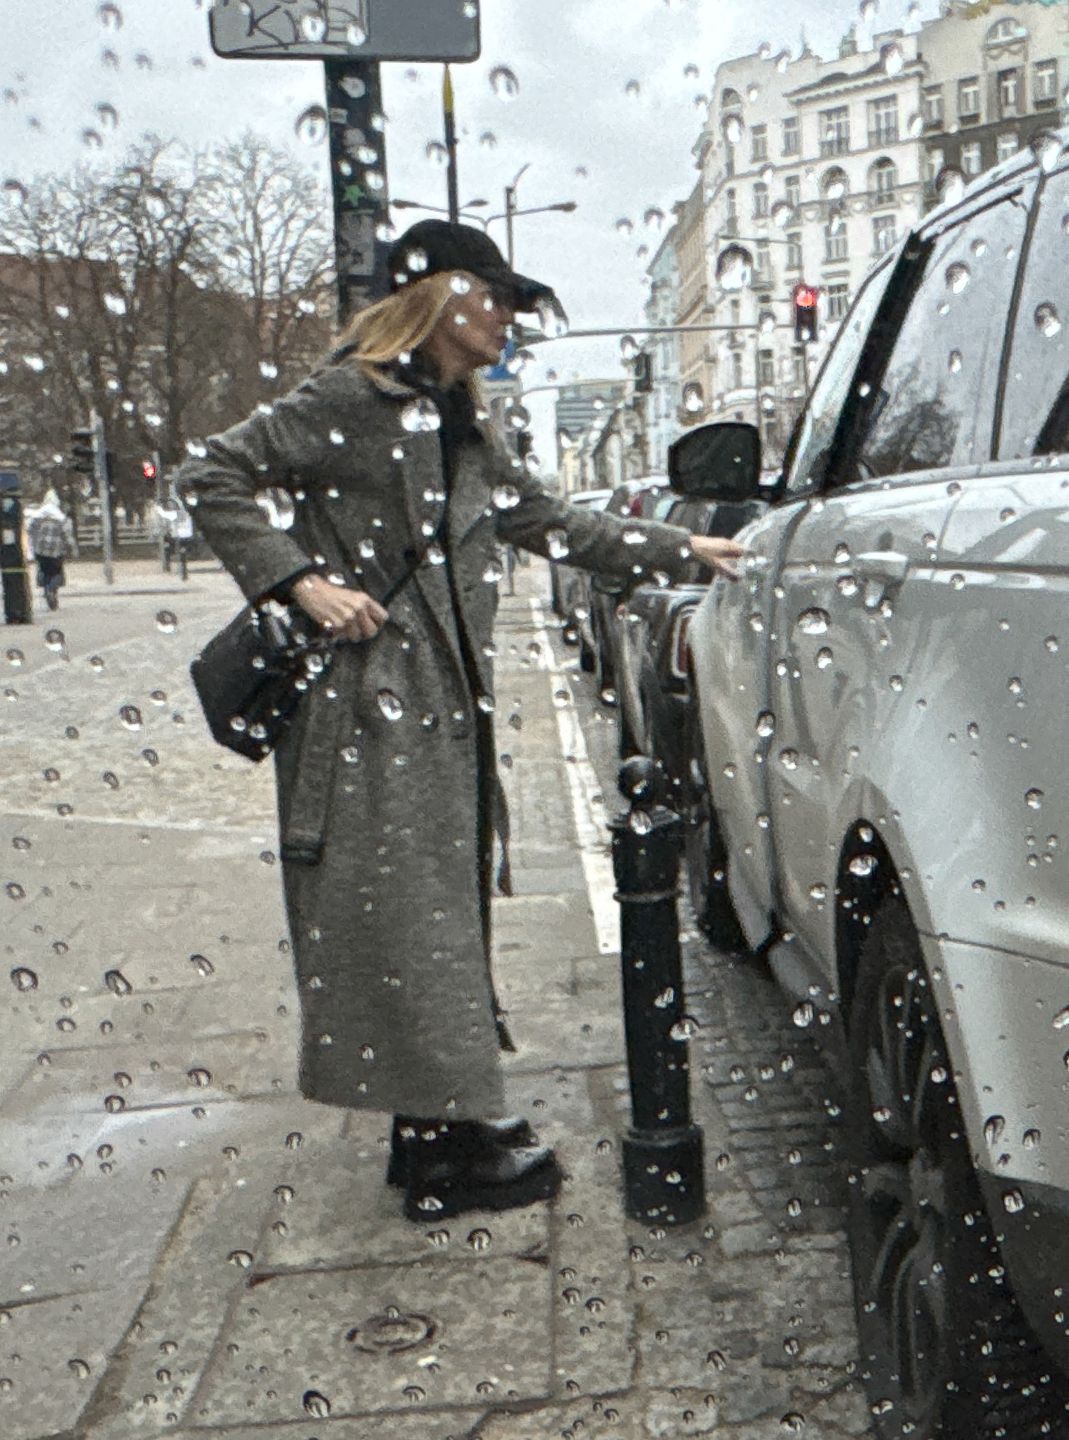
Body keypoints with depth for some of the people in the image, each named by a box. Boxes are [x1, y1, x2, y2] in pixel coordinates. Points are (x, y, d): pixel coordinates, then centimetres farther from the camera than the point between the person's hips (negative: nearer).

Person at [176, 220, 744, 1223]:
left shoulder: (461, 431, 19)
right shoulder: (351, 400, -6)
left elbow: (551, 525, 24)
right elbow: (212, 478, -8)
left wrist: (683, 550, 23)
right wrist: (300, 581, -17)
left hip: (446, 709, 9)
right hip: (365, 707, -9)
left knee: (445, 915, 10)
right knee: (400, 920, -4)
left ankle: (433, 1136, 21)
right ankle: (447, 1151, 5)